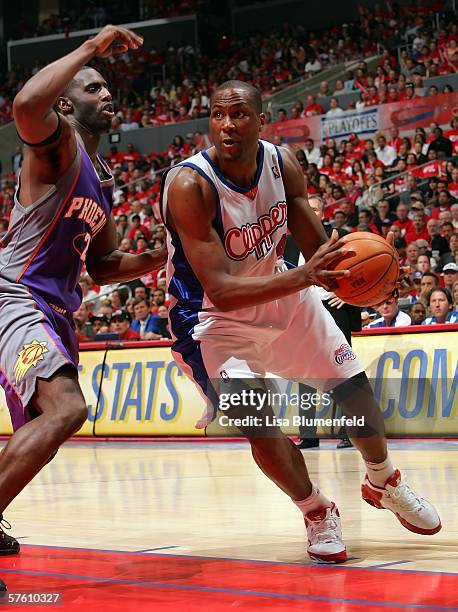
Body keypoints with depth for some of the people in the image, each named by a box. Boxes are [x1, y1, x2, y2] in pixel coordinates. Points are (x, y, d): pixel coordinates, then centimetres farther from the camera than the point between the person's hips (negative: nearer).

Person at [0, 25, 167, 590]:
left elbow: (103, 267, 27)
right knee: (66, 408, -28)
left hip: (55, 312, 10)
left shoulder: (103, 181, 20)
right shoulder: (56, 140, -6)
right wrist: (91, 48, -22)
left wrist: (161, 257, 10)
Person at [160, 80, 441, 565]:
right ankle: (317, 514, 6)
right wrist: (303, 277, -49)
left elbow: (319, 249, -2)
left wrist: (350, 273, -24)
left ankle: (383, 484, 39)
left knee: (354, 387, 11)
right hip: (215, 315, -5)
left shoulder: (282, 163, -14)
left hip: (280, 291, 6)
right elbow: (220, 290, -38)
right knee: (258, 423, -21)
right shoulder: (189, 185, -32)